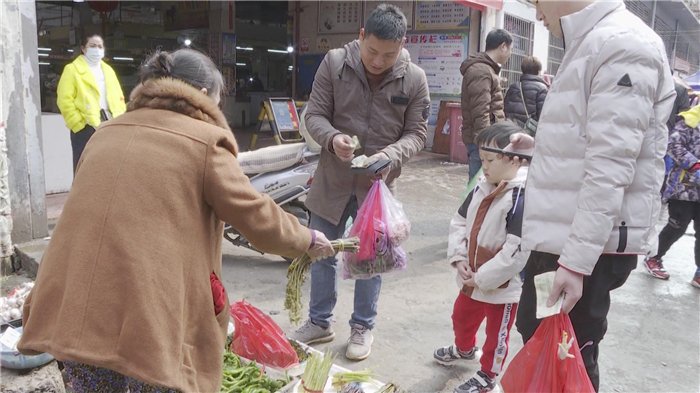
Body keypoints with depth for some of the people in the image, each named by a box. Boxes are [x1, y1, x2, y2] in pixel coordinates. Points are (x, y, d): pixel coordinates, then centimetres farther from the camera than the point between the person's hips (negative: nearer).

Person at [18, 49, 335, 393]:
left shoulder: (106, 135, 15)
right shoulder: (204, 142, -3)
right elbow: (258, 217, -2)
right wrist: (307, 240, 15)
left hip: (75, 312, 6)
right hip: (149, 319, -6)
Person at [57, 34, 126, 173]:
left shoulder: (108, 70, 19)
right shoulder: (72, 69, 1)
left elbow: (119, 98, 17)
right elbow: (65, 100, -8)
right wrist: (79, 123, -15)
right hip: (85, 128, -5)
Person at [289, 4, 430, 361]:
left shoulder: (414, 79, -9)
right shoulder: (334, 63, -9)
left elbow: (416, 132, -4)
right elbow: (314, 114, -5)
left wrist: (390, 156, -24)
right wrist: (333, 138, -27)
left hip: (378, 184, -1)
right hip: (332, 180, 1)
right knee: (321, 254, 14)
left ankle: (363, 327, 33)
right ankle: (320, 322, 34)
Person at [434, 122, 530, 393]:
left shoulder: (522, 198, -26)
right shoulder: (482, 188, 0)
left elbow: (517, 251, -29)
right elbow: (459, 223, 9)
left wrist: (481, 278, -21)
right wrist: (459, 258, -4)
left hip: (502, 286, -8)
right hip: (472, 278, 8)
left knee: (497, 333, 14)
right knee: (462, 317, 29)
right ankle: (465, 349, 57)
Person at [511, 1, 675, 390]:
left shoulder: (622, 43, -16)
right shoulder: (590, 44, 16)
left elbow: (610, 165, -23)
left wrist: (577, 260, -25)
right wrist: (539, 144, 29)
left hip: (592, 245, -10)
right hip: (561, 236, 10)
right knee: (537, 339, 21)